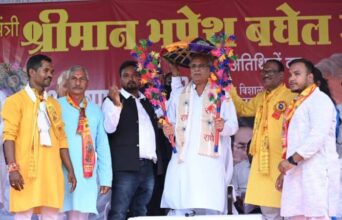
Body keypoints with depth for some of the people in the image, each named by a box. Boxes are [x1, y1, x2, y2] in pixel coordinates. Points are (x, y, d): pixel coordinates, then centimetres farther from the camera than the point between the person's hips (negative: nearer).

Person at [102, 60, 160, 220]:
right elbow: (109, 128, -14)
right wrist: (117, 104, -27)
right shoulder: (113, 100, 2)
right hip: (126, 167, -6)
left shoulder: (147, 102, 21)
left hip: (148, 167, 6)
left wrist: (156, 158, 17)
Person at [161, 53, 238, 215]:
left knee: (210, 207, -9)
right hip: (183, 160, 2)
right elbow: (170, 124, 18)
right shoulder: (177, 95, 19)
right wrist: (168, 130, -4)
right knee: (179, 208, -9)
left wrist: (223, 126, -18)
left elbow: (233, 125, 3)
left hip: (211, 161, -2)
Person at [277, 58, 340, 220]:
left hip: (316, 172, -9)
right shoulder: (297, 104, 22)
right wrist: (285, 171, 20)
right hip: (297, 174, 9)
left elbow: (318, 136, -19)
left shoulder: (319, 100, -6)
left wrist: (292, 160, -20)